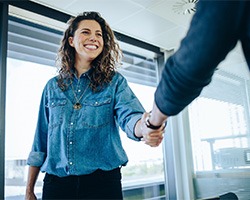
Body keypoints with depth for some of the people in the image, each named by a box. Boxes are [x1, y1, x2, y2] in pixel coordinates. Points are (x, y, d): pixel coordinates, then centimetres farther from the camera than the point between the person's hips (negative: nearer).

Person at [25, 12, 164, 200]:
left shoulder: (114, 82, 0)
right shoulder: (53, 86, 7)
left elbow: (129, 116, -18)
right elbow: (40, 142, 9)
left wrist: (144, 128, -42)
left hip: (103, 182, -2)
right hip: (56, 182, 2)